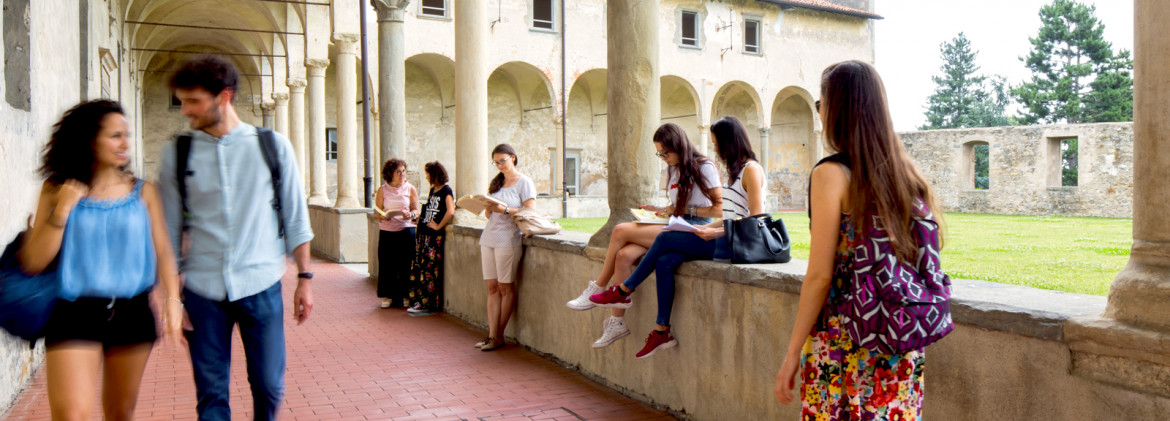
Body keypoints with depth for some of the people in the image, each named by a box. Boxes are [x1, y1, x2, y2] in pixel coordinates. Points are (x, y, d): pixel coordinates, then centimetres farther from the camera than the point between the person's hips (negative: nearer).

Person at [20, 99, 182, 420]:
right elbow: (32, 262, 0)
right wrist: (62, 210, -10)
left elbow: (163, 252, 4)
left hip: (133, 312, 2)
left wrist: (172, 300, -9)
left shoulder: (142, 192, 4)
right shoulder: (57, 190, 2)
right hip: (75, 313, -2)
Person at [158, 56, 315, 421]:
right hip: (202, 290, 1)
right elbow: (169, 229, 7)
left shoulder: (273, 146, 0)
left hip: (261, 286, -1)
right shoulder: (177, 153, 3)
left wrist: (304, 278, 2)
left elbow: (296, 219, 5)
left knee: (269, 386, 5)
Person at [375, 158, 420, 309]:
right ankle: (388, 296, 11)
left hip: (406, 230, 0)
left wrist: (410, 214, -17)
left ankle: (406, 296, 10)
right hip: (387, 231, 0)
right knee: (387, 264, 1)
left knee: (406, 264, 0)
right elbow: (378, 212, 5)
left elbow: (416, 209, 4)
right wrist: (383, 216, -17)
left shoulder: (410, 189, 6)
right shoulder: (382, 190, 6)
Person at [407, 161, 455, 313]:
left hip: (435, 236, -9)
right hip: (424, 234, 9)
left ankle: (428, 303, 2)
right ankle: (419, 300, 16)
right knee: (418, 266, 8)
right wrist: (419, 218, 11)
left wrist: (438, 226, -16)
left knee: (430, 268, -5)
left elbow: (450, 212, -24)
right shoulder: (432, 190, 17)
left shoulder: (446, 191, -10)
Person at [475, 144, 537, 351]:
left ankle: (499, 336, 6)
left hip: (509, 239, -6)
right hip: (489, 238, 6)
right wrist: (487, 206, -2)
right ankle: (492, 334, 6)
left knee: (505, 287, -1)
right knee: (492, 287, 4)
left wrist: (505, 210, -19)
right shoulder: (496, 183, 19)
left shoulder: (524, 182, -1)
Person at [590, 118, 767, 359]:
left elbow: (755, 219, -16)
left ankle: (623, 291, 3)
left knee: (665, 239, -13)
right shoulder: (735, 170, 21)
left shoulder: (751, 169, -8)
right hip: (724, 238, 9)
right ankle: (662, 332, -6)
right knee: (665, 262, -10)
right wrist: (705, 228, 9)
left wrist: (716, 233, -20)